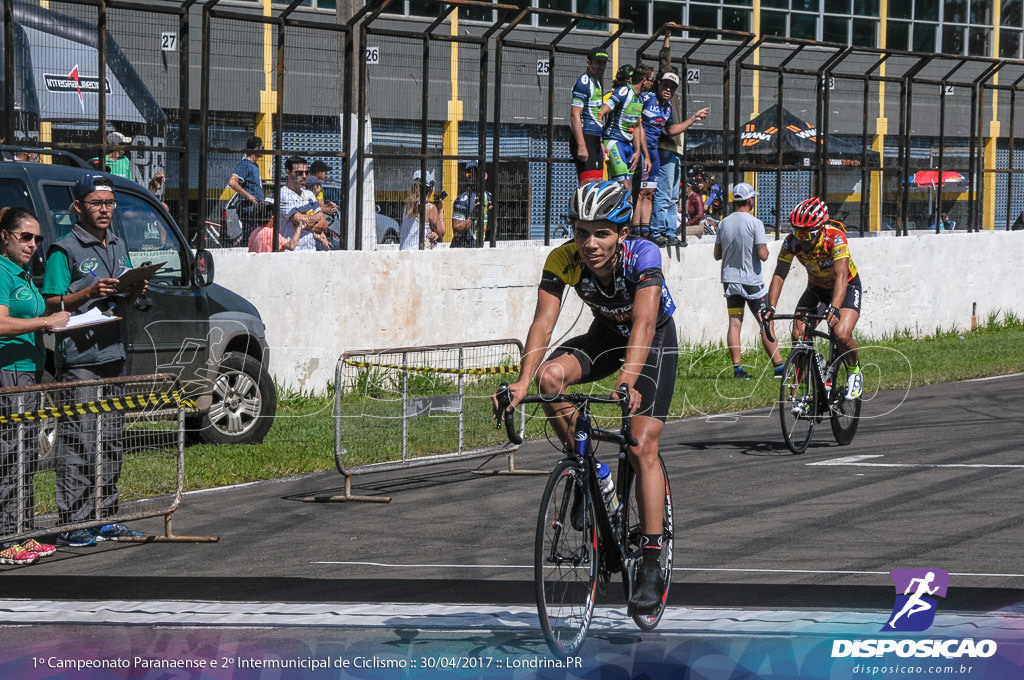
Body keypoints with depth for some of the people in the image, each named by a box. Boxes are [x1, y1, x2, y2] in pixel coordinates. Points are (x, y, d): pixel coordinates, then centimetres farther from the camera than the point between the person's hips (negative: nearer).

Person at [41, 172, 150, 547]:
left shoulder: (118, 246, 16)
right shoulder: (65, 250, -7)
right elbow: (52, 305, -11)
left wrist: (135, 291, 3)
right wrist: (90, 293, -24)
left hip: (114, 355, 8)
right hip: (79, 358, -8)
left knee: (111, 443, 11)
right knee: (78, 444, -9)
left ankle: (106, 518, 18)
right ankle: (72, 525, -8)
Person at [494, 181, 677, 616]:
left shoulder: (643, 255, -34)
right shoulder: (563, 261, -25)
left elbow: (643, 322, -45)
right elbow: (544, 321, -33)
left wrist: (628, 379, -60)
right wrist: (524, 380, -48)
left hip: (656, 340, -4)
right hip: (605, 334, 4)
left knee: (642, 448, -16)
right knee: (550, 376, -27)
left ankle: (651, 568, -11)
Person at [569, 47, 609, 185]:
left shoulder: (596, 83, 20)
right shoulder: (583, 83, -11)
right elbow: (575, 116, -18)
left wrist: (601, 144, 27)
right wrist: (581, 146, -25)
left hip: (595, 140, 10)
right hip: (585, 139, -10)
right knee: (588, 184, -16)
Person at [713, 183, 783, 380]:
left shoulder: (724, 223, 3)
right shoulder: (755, 223, -14)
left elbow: (717, 254, 9)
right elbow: (763, 255, -16)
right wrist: (764, 248, 5)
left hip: (730, 280, 5)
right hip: (751, 281, -4)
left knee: (734, 323, 5)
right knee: (766, 324, 2)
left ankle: (737, 368, 0)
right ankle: (779, 367, 3)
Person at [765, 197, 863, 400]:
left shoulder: (836, 238, -33)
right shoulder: (792, 242, -22)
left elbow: (841, 275, -43)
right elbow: (779, 275, -24)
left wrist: (834, 308, -58)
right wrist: (771, 307, -40)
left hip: (847, 286, -4)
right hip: (816, 288, 4)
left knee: (842, 335, -26)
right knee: (798, 335, -16)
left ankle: (854, 372, 5)